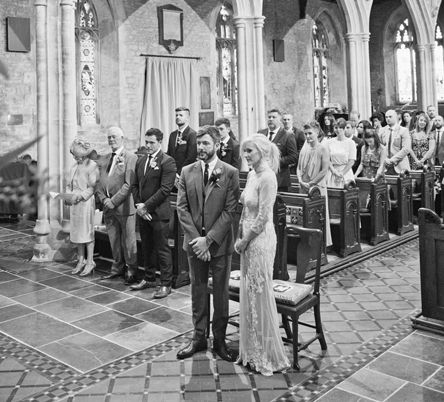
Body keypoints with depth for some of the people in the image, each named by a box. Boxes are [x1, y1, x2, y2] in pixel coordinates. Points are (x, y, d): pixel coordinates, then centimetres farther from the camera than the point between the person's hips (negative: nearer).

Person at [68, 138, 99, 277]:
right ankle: (81, 261, 20)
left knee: (87, 232, -2)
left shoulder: (92, 166, -9)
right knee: (77, 232, 10)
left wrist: (78, 196, -20)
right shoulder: (74, 166, 14)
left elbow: (92, 187, -13)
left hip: (86, 202, -7)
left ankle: (90, 262, 7)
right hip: (74, 203, 7)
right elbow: (70, 185, 20)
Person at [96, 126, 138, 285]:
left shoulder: (130, 158, -7)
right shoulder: (105, 159, 16)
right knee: (114, 241, 15)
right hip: (108, 207, 6)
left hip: (124, 207, -6)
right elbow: (99, 183, 13)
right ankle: (117, 268, 28)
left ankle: (131, 271, 13)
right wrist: (104, 199, -4)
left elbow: (128, 184, -14)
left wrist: (113, 201, -16)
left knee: (128, 241, 1)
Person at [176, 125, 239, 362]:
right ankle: (198, 337, 25)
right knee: (197, 290, 12)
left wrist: (209, 239, -16)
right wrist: (196, 238, -10)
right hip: (194, 242, 3)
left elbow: (230, 211, -10)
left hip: (220, 243, -2)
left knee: (221, 292, 8)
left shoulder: (230, 173, -5)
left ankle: (219, 340, 22)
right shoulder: (187, 172, 4)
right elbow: (182, 208, 0)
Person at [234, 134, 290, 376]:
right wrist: (240, 237, 7)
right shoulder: (252, 174, 9)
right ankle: (251, 351, 30)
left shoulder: (267, 177, -17)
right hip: (247, 239, 9)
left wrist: (244, 241, -10)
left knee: (260, 295, 2)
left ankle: (268, 356, 19)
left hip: (260, 240, -9)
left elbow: (263, 217, -19)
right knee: (248, 294, 15)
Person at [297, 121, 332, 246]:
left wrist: (310, 183, -12)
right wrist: (301, 181, -4)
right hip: (304, 188, 5)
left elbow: (324, 170, -12)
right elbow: (299, 167, 13)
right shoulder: (304, 148, 9)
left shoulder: (323, 148, -7)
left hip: (318, 187, -5)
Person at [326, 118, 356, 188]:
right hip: (332, 172, 2)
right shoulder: (329, 142, 7)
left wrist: (341, 173, -9)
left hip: (346, 172, -2)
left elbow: (351, 161, -3)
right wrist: (334, 171, -9)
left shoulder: (350, 143, 1)